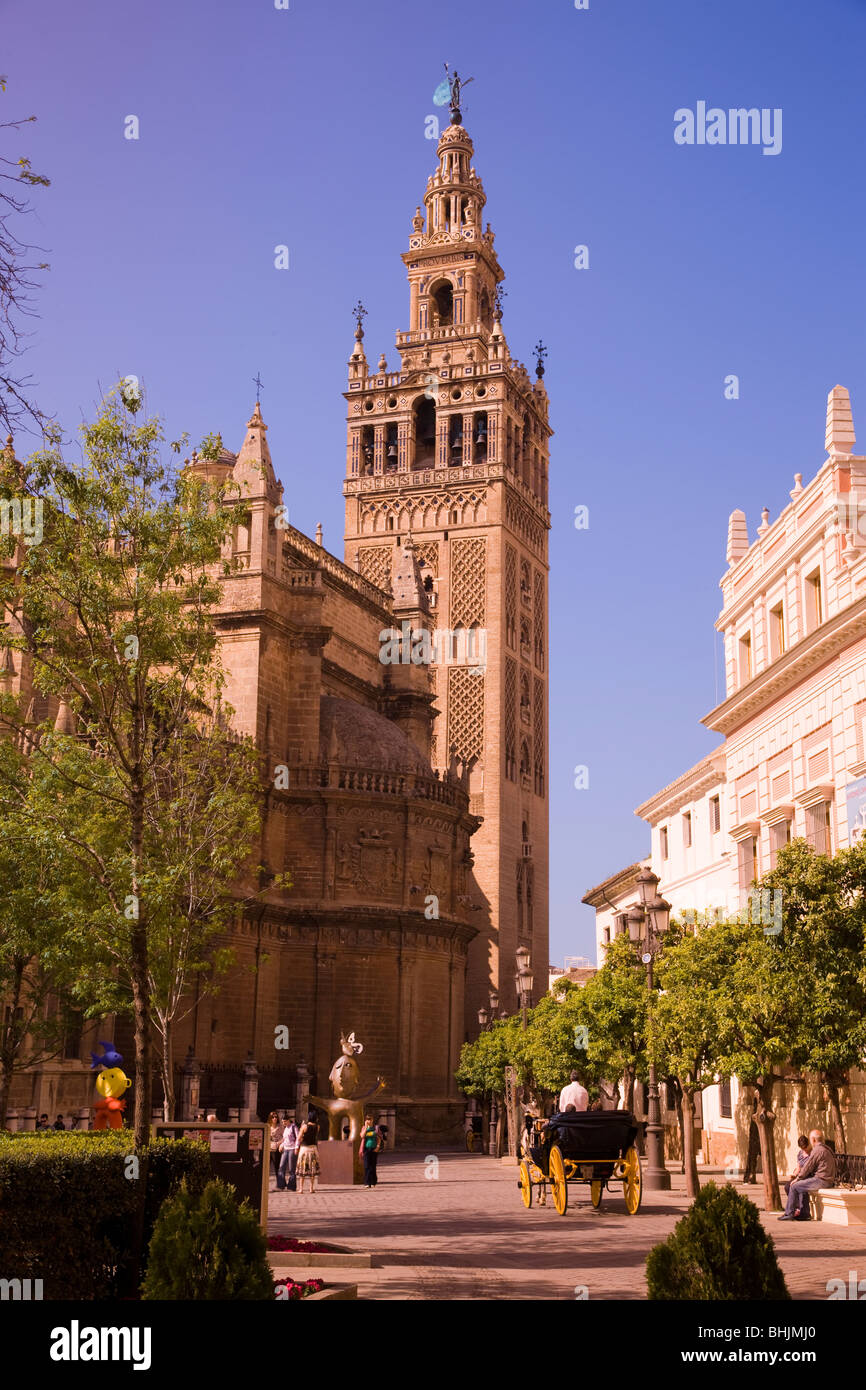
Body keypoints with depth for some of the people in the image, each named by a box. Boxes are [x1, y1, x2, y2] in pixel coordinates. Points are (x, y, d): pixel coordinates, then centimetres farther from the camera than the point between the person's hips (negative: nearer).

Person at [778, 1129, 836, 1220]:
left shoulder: (818, 1150, -14)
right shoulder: (827, 1149, 17)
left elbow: (807, 1167, -11)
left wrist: (797, 1179, 2)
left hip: (821, 1180, -10)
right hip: (828, 1180, 10)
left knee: (794, 1186, -3)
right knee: (802, 1186, 23)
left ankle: (789, 1214, 3)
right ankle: (804, 1213, 18)